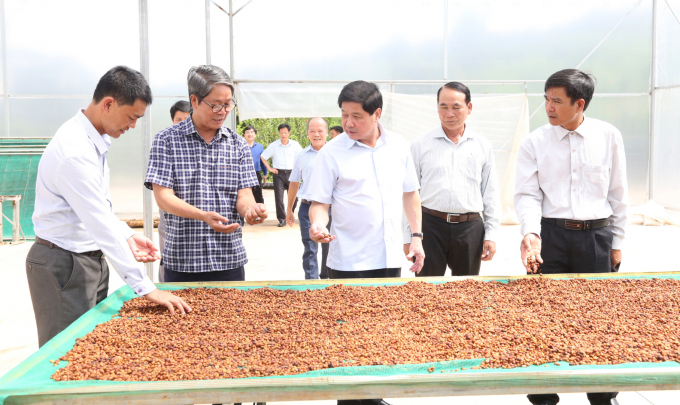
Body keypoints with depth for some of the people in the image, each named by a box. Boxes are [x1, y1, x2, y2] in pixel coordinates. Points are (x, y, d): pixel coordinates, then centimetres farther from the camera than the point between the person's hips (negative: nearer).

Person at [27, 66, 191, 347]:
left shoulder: (94, 140, 6)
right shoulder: (75, 152, -26)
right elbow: (102, 227, -29)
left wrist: (127, 236, 0)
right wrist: (146, 289, -27)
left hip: (89, 258, 9)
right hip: (63, 265, -9)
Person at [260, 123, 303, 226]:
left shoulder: (295, 144, 4)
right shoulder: (273, 145, 2)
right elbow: (263, 157, 10)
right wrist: (269, 168, 3)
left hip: (291, 173, 1)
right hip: (278, 174, -1)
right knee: (278, 197, -5)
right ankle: (282, 219, 5)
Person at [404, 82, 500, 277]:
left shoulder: (483, 146, 8)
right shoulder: (420, 145, 3)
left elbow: (491, 194, 11)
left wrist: (491, 235, 6)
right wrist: (408, 237, 2)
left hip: (470, 227, 2)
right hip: (430, 226, -1)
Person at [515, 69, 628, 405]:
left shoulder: (608, 136, 2)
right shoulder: (535, 142, -1)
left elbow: (617, 192, 7)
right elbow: (527, 194, -3)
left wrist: (616, 242, 8)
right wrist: (530, 232, -20)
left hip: (596, 235, 1)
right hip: (550, 235, 0)